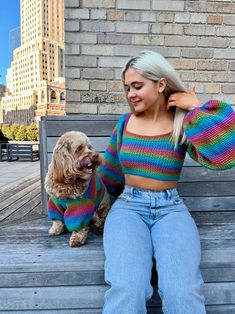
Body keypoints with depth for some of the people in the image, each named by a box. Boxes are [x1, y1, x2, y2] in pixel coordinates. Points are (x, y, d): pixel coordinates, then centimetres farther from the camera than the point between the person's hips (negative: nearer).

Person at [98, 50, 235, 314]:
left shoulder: (183, 123, 0)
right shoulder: (125, 122, 8)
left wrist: (198, 109, -12)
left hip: (171, 209, -1)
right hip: (128, 207, 1)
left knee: (182, 292, -27)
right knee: (126, 289, -28)